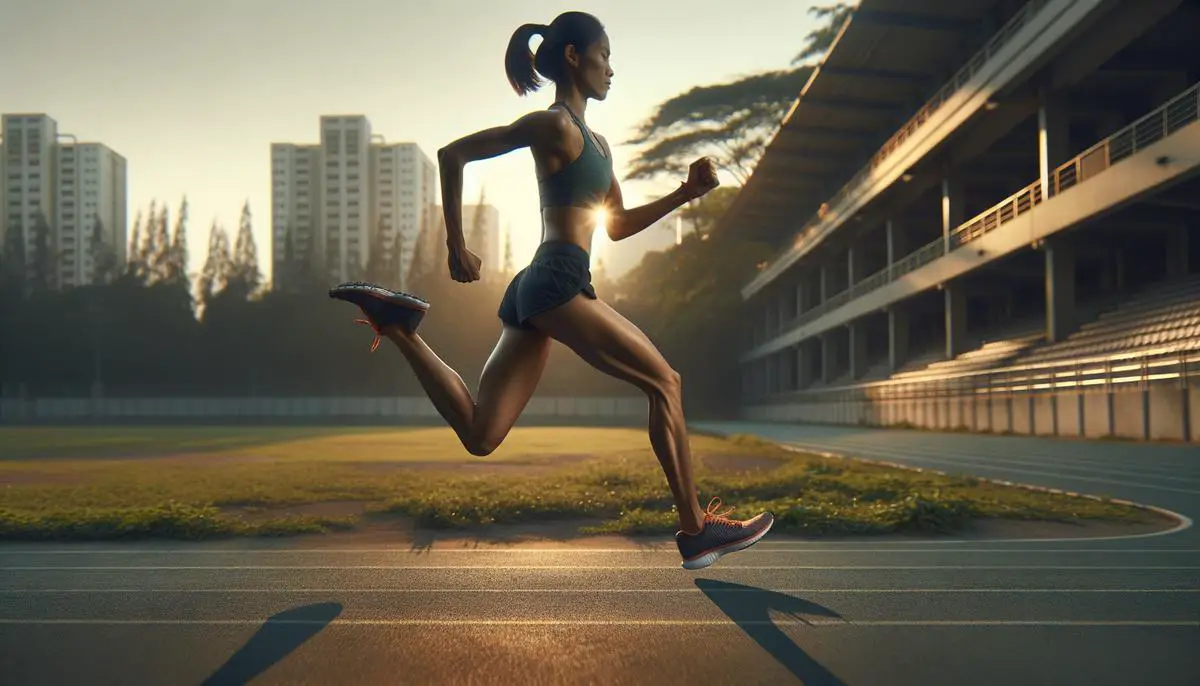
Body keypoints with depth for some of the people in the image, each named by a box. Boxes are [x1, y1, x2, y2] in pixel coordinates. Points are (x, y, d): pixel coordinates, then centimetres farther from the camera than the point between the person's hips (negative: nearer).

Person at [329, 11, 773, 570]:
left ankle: (397, 326, 5)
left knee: (479, 435, 4)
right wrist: (456, 246, -8)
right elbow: (452, 154, -7)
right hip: (558, 282, -9)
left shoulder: (594, 141, 24)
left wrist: (686, 192, 18)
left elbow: (618, 226, 27)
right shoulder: (554, 125, -4)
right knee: (664, 383, -1)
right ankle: (696, 531, 4)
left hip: (535, 291, 9)